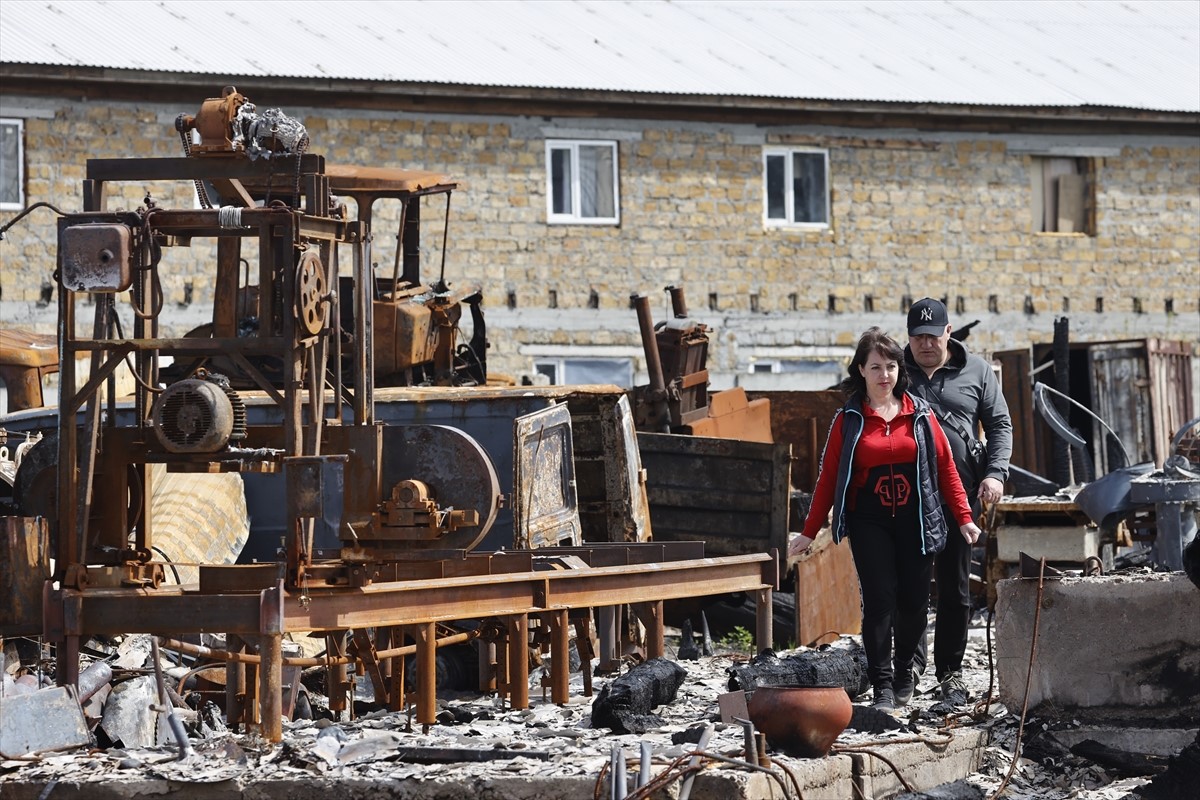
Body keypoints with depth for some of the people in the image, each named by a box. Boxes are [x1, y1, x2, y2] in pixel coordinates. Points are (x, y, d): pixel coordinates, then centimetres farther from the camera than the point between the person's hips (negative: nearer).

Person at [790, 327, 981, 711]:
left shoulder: (920, 415, 6)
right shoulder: (849, 420, 3)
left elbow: (946, 468, 8)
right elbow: (828, 477, 4)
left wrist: (964, 518, 4)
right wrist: (810, 532, 2)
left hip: (915, 521, 2)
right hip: (869, 524, -2)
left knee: (914, 601, 3)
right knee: (880, 599, -9)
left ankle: (904, 669, 27)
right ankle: (882, 685, -5)